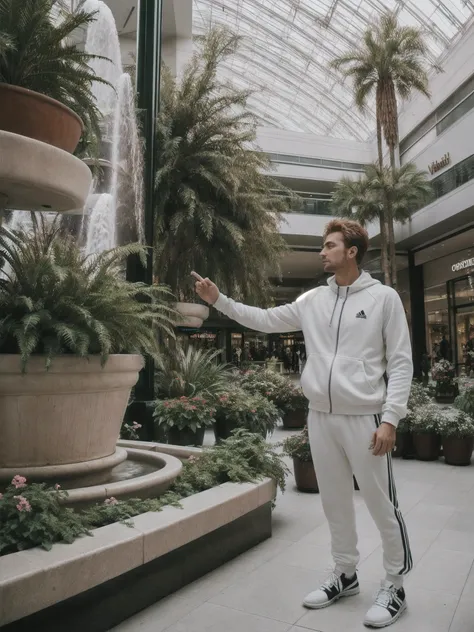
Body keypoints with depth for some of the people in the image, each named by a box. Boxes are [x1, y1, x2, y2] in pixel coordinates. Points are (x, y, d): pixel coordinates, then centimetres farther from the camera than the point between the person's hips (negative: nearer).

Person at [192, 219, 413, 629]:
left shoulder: (384, 298, -4)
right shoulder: (313, 301, 8)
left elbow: (401, 362, -6)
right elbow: (265, 320, 13)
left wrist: (390, 418, -13)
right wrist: (219, 300, 6)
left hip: (364, 418, -4)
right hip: (320, 417, 5)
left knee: (382, 505, 6)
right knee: (335, 502, 16)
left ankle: (395, 586, 26)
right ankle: (345, 575, 35)